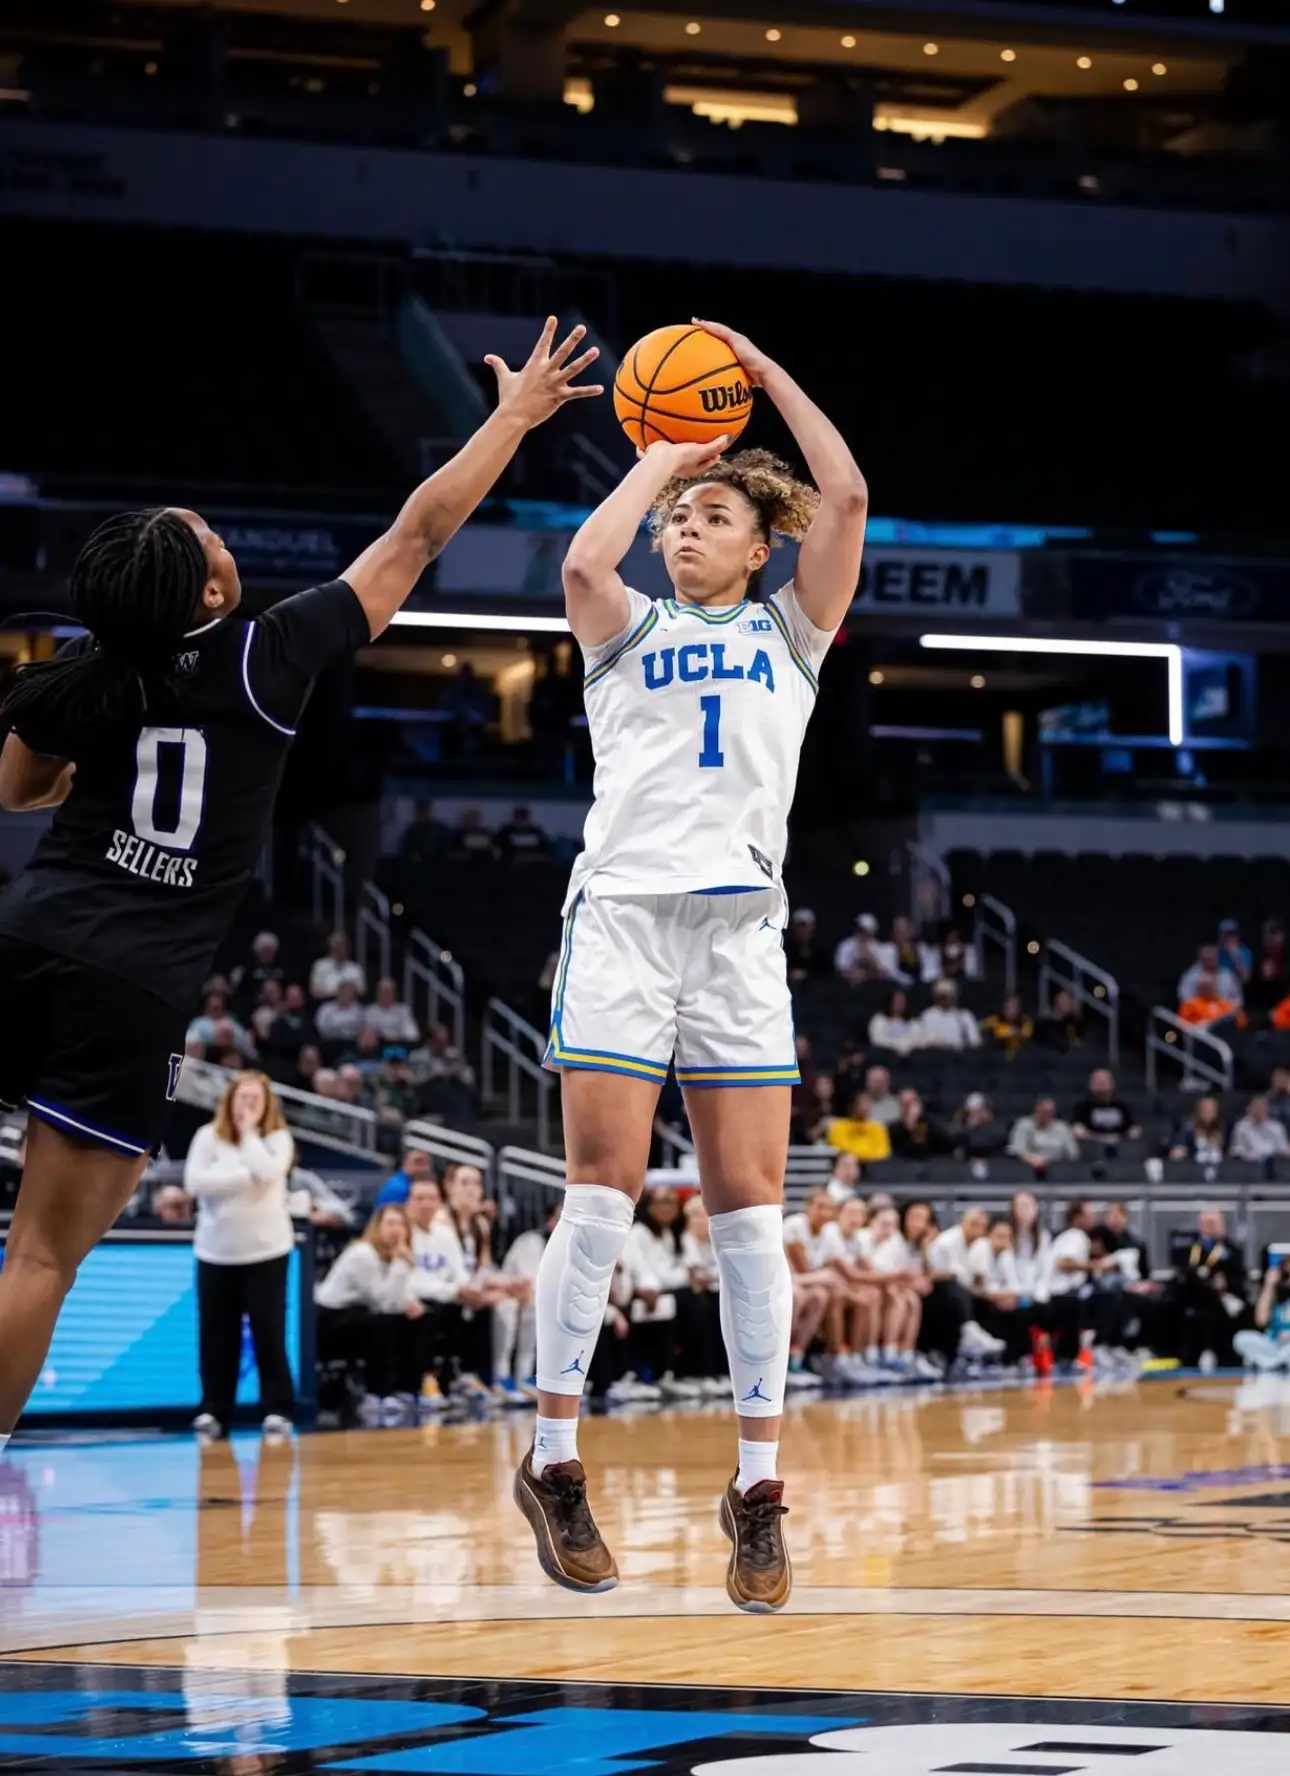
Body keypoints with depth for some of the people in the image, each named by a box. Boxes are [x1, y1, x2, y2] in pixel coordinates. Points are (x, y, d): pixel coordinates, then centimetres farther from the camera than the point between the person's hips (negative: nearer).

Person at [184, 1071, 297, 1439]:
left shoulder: (278, 1138, 0)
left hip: (266, 1249, -1)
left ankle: (277, 1409, 0)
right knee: (216, 1334, 2)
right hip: (216, 1251, 1)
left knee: (268, 1330, -4)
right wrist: (245, 1176, -14)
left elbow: (268, 1172, -20)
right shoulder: (208, 1137, 2)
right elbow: (194, 1182, -12)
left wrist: (249, 1132, -10)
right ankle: (213, 1410, 7)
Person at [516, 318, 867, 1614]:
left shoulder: (788, 633, 18)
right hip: (622, 912, -1)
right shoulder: (629, 634, 17)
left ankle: (759, 1485, -2)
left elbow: (846, 499, 5)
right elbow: (583, 564, -7)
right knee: (603, 1189, -8)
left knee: (748, 1204, -5)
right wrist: (655, 462, 8)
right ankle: (554, 1465, -1)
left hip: (739, 924, 1)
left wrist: (766, 374, 12)